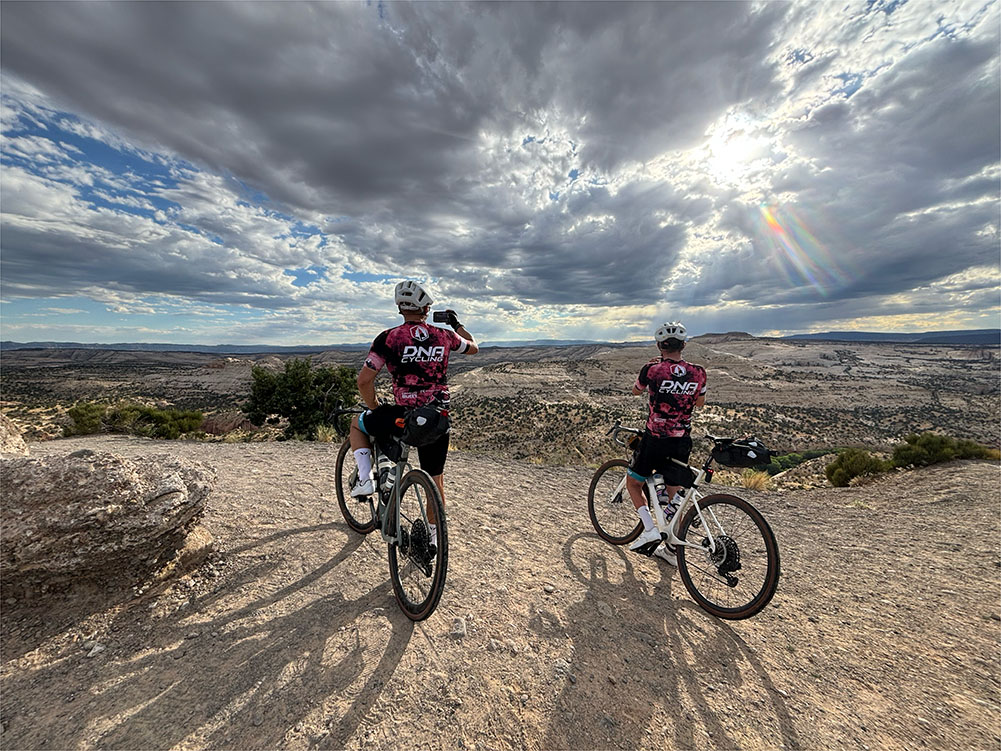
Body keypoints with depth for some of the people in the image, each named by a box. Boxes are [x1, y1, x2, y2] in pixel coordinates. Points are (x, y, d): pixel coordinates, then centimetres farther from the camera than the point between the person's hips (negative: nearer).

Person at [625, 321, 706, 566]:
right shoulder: (698, 372, -3)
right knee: (674, 494, 18)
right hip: (682, 442, 4)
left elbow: (635, 391, 7)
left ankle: (650, 529, 3)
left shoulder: (652, 369, -14)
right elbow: (700, 402, 15)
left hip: (655, 440, -4)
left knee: (633, 483, 18)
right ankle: (672, 550, 29)